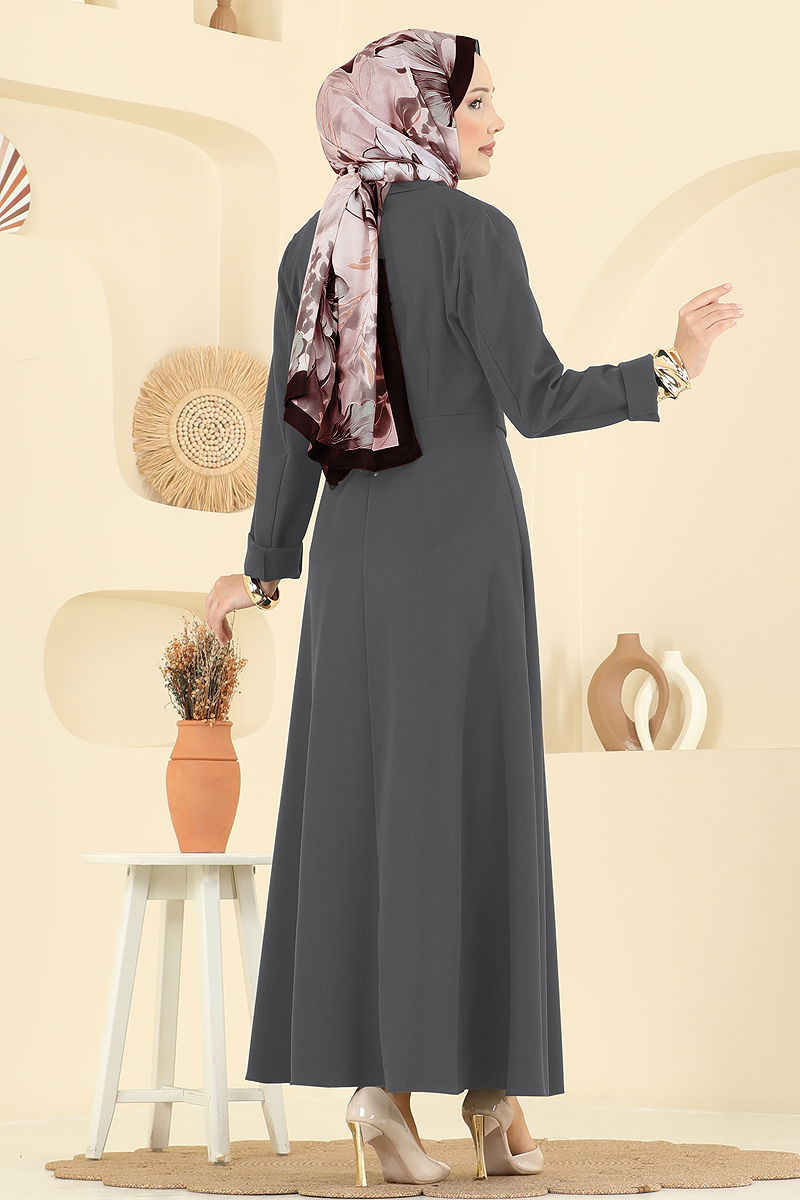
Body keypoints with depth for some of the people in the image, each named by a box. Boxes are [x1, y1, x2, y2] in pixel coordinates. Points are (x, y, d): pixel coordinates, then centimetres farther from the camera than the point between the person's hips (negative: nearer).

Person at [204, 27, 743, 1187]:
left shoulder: (311, 244, 8)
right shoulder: (474, 232, -8)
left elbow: (287, 425, 8)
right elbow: (537, 402, -12)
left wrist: (264, 567, 15)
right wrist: (671, 366, -1)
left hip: (354, 553, 5)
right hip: (462, 547, -5)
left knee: (357, 804, 7)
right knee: (471, 805, 0)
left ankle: (371, 1074, 4)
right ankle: (488, 1088, 2)